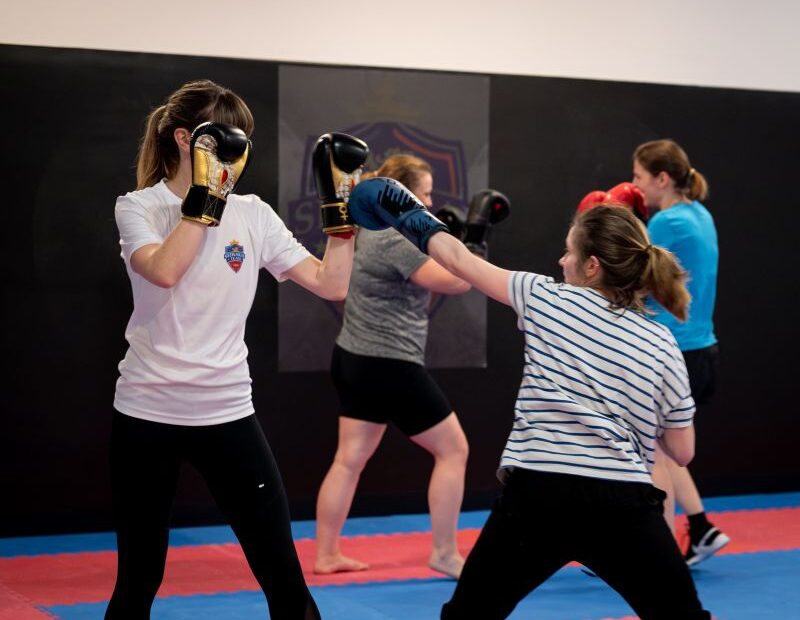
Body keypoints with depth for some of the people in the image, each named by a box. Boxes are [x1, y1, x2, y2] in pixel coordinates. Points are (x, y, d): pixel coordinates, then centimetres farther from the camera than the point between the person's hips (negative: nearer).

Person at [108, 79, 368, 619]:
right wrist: (205, 196, -24)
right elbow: (164, 271, -26)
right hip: (147, 414, -2)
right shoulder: (139, 208, -4)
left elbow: (331, 285, 0)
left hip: (228, 413, 2)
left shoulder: (254, 215, 4)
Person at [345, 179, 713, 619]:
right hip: (622, 506, 1)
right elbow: (682, 451, 11)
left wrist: (412, 221, 33)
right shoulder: (662, 346, 7)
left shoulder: (547, 299, 5)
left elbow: (459, 260, 16)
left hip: (537, 498, -1)